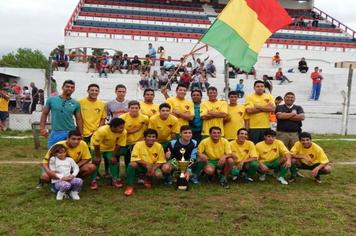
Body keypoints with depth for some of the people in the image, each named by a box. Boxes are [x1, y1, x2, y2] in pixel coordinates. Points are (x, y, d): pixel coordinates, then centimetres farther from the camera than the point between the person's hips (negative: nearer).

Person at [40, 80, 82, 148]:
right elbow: (44, 114, 7)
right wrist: (42, 128, -2)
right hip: (55, 133, 0)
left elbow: (78, 119, 7)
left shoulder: (76, 103, 3)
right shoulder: (51, 99, 1)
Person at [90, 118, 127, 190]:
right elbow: (96, 144, -27)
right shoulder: (102, 130, -39)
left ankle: (115, 179, 11)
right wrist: (98, 156, -18)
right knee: (96, 161, -10)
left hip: (111, 148, 3)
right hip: (97, 147, -3)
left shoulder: (124, 132, -30)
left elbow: (119, 145, -16)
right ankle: (93, 180, 2)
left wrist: (114, 156, -9)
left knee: (113, 161, -3)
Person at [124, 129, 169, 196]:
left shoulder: (159, 146, -12)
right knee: (132, 164, -34)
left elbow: (161, 161, -6)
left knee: (159, 175, -29)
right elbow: (134, 159, -21)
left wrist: (153, 168, -23)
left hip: (153, 166, 2)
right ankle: (130, 186, -18)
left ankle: (148, 180, 9)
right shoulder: (138, 144, -17)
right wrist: (147, 164, -28)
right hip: (140, 166, -1)